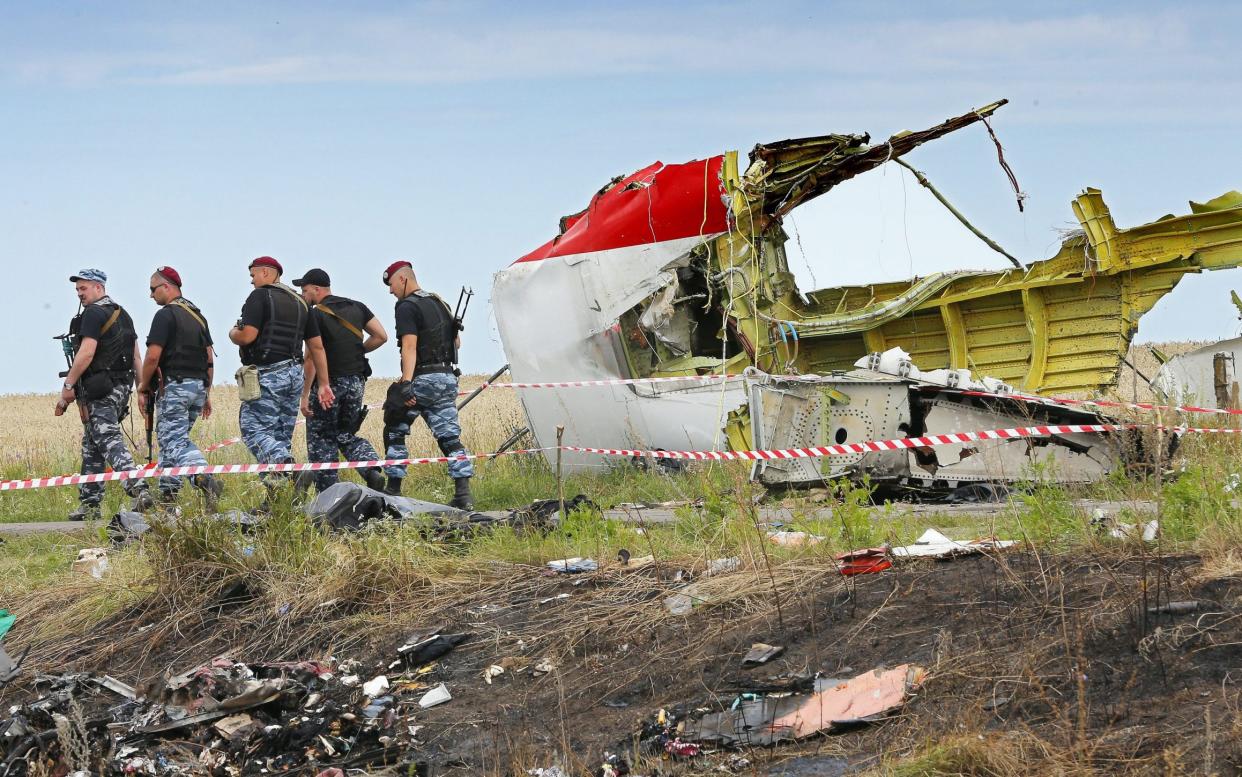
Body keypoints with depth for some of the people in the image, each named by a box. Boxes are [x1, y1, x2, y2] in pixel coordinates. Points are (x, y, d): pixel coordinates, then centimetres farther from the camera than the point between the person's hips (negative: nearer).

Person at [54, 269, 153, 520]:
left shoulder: (93, 313, -10)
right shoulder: (122, 314, 19)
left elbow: (86, 353, -20)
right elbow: (136, 357, 18)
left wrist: (67, 386, -17)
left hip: (98, 390, -10)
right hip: (121, 386, 10)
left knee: (109, 441, -17)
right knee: (91, 445, 15)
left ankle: (138, 488, -33)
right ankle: (89, 504, 17)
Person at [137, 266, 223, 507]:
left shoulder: (166, 315, -10)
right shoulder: (198, 315, 16)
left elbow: (153, 356, -15)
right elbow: (210, 357, 17)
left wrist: (143, 389, -5)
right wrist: (206, 394, 20)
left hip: (174, 386, -8)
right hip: (198, 386, 8)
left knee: (175, 442, -12)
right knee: (169, 439, 17)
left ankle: (205, 479, -33)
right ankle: (168, 493, 16)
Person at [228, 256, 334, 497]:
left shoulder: (260, 297, -6)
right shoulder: (300, 302, 17)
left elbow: (247, 336, -17)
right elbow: (316, 346, 15)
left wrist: (233, 333, 7)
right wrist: (324, 384, 15)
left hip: (267, 374, -8)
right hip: (294, 374, 8)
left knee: (255, 431, -10)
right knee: (282, 435, 10)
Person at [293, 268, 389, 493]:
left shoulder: (315, 315, -12)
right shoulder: (356, 307, 8)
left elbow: (312, 357, -18)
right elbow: (381, 336, 5)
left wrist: (305, 394, -15)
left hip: (328, 382, -6)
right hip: (356, 381, 6)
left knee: (321, 439, 5)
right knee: (346, 435, 18)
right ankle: (373, 470, -7)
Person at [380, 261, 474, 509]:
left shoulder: (407, 307, -9)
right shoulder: (441, 304, 17)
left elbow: (410, 347, -21)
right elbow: (456, 341, 25)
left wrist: (406, 383, -28)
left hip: (422, 379, -7)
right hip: (448, 378, 7)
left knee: (395, 432, 8)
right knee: (450, 437, 3)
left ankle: (393, 490, 8)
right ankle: (463, 494, -8)